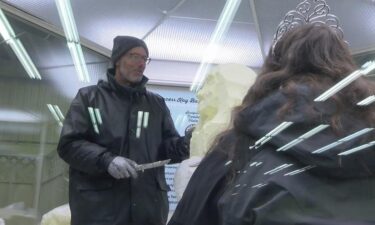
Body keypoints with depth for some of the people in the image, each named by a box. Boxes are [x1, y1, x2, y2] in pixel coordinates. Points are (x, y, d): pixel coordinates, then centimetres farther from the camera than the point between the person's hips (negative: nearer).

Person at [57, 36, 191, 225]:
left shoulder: (157, 104, 16)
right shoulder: (88, 97, 7)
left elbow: (167, 146, 11)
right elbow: (68, 144, -1)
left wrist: (185, 145, -12)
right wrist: (106, 160, -18)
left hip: (148, 206, 3)